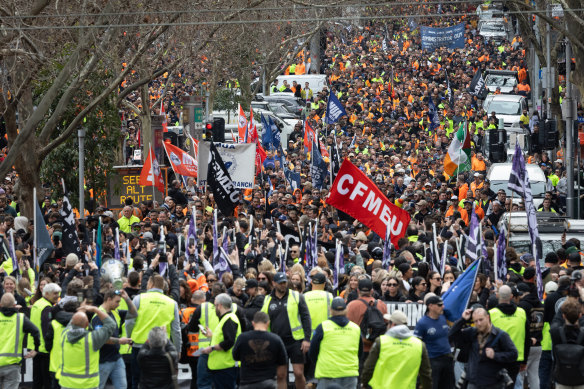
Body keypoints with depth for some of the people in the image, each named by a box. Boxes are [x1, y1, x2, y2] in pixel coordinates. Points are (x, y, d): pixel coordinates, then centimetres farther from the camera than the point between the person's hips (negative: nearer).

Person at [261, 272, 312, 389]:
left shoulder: (297, 297, 1)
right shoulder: (267, 300, 9)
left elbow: (306, 318, -1)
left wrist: (307, 339, -9)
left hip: (295, 341, -3)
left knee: (299, 373, -6)